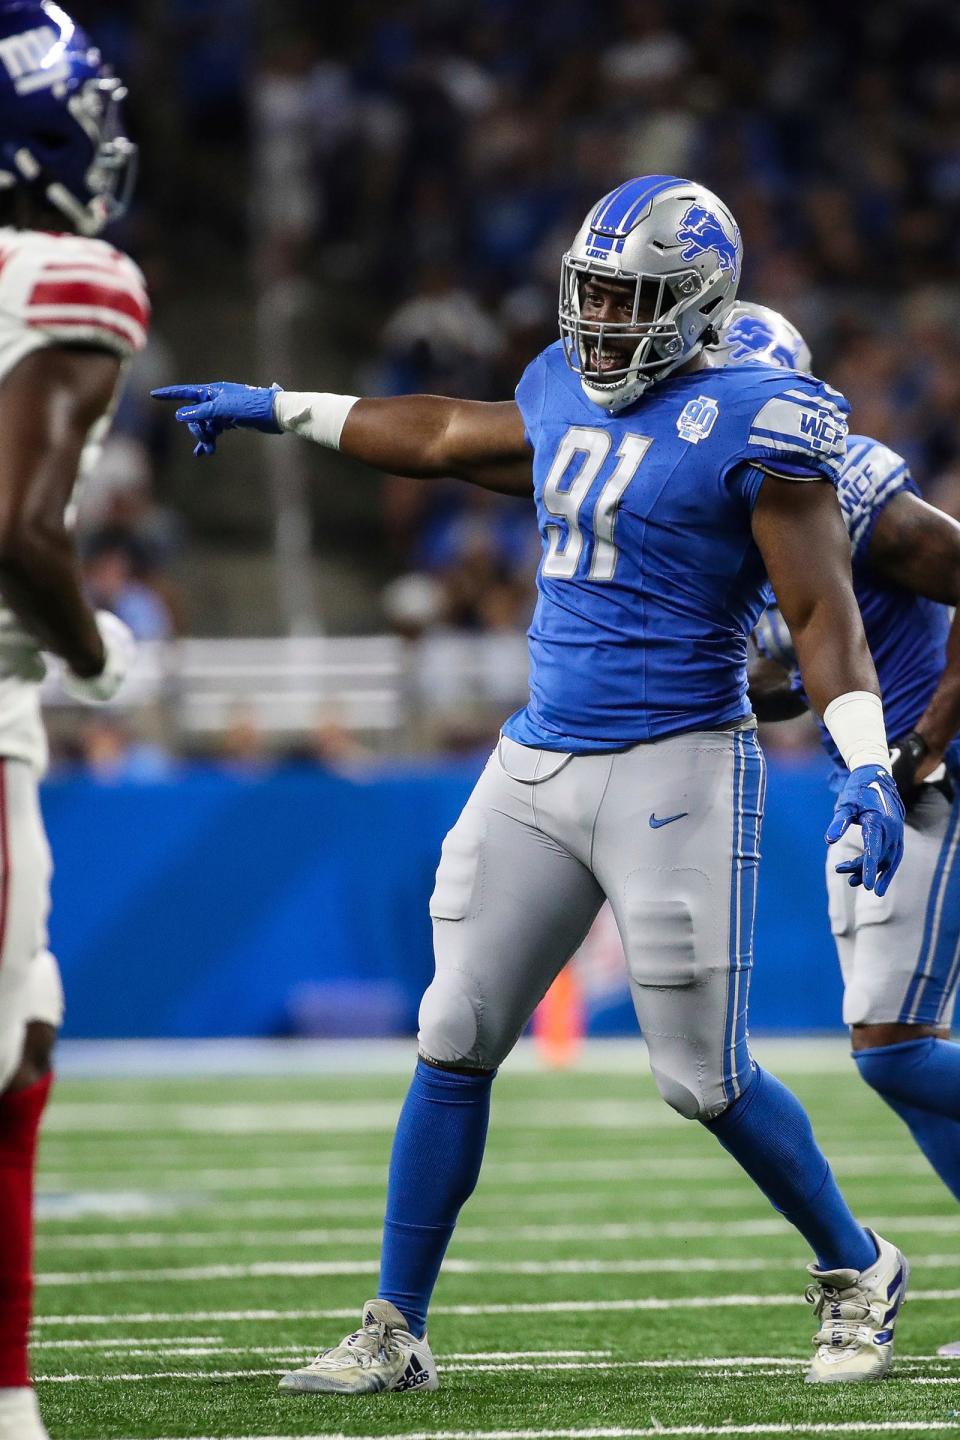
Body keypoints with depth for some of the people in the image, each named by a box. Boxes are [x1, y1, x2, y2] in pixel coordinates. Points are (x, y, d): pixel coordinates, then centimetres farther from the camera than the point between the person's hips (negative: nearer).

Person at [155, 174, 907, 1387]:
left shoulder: (748, 426, -10)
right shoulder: (567, 397, 11)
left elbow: (823, 614, -12)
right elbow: (442, 437, 31)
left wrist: (868, 766, -23)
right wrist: (279, 411, 38)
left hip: (674, 771, -7)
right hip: (537, 768, 7)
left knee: (705, 1079, -4)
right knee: (453, 1044, 3)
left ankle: (856, 1274, 21)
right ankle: (394, 1332, 9)